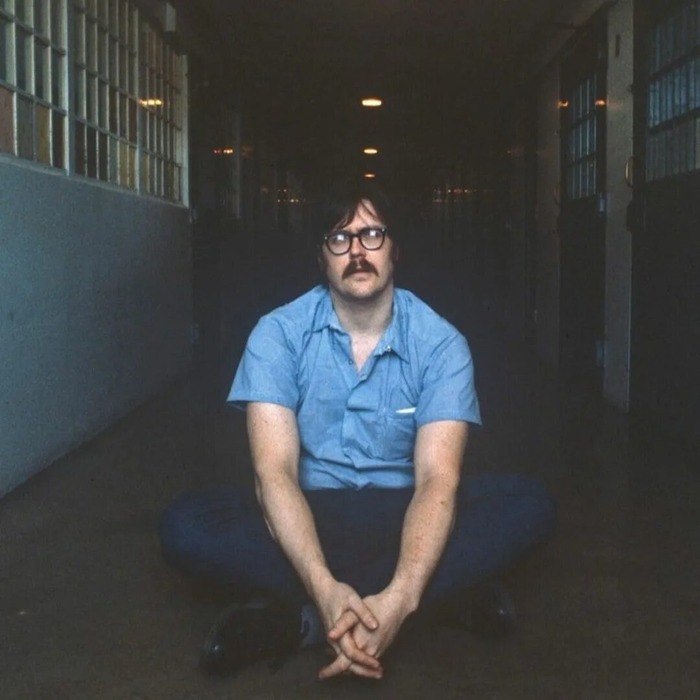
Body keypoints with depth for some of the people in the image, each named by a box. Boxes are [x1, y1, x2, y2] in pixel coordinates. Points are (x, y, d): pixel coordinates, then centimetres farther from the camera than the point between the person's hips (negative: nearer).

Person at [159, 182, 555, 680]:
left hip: (401, 516, 1)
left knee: (529, 504, -25)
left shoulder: (440, 344, -9)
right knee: (186, 525, -28)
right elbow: (275, 471, -19)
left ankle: (298, 618, -28)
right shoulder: (280, 334, -9)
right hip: (309, 516, 0)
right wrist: (324, 588, -37)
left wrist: (400, 597, -39)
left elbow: (437, 479, -20)